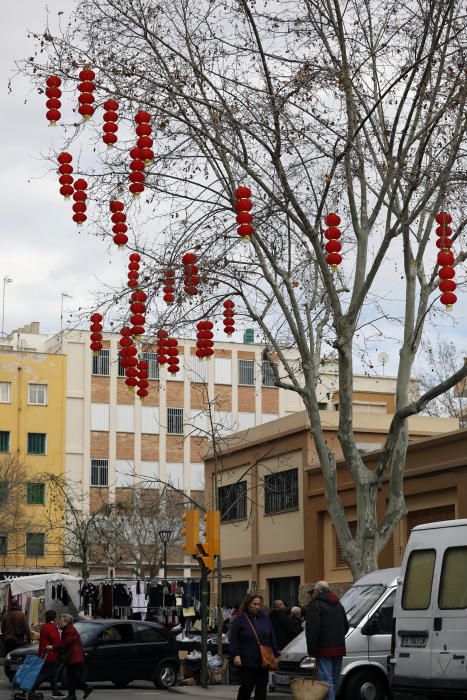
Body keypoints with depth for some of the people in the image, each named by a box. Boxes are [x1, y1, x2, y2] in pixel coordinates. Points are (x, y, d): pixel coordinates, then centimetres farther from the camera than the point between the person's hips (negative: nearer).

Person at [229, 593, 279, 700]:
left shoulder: (264, 618, 11)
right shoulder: (239, 619, -2)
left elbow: (272, 638, 15)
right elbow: (233, 639, -5)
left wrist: (275, 654, 10)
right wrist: (235, 655, -15)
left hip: (263, 661, 4)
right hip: (246, 662, -4)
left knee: (262, 688, 5)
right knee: (247, 687, -3)